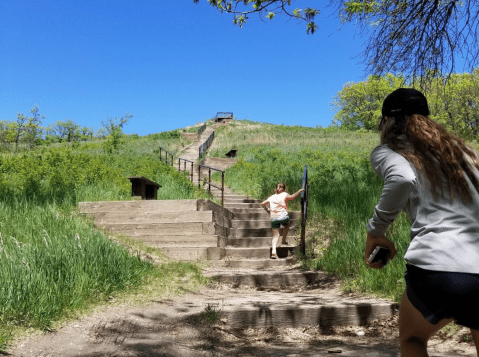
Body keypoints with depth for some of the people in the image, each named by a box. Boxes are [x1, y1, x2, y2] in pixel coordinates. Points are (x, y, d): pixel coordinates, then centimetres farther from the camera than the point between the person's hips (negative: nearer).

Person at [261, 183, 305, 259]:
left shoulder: (272, 197, 20)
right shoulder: (284, 195, 5)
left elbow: (263, 203, 22)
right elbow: (292, 197, -15)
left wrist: (267, 209, 37)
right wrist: (299, 191, -5)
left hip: (273, 218, 3)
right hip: (283, 216, -3)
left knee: (275, 235, 1)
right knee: (286, 225, 32)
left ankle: (273, 251, -16)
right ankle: (284, 240, 37)